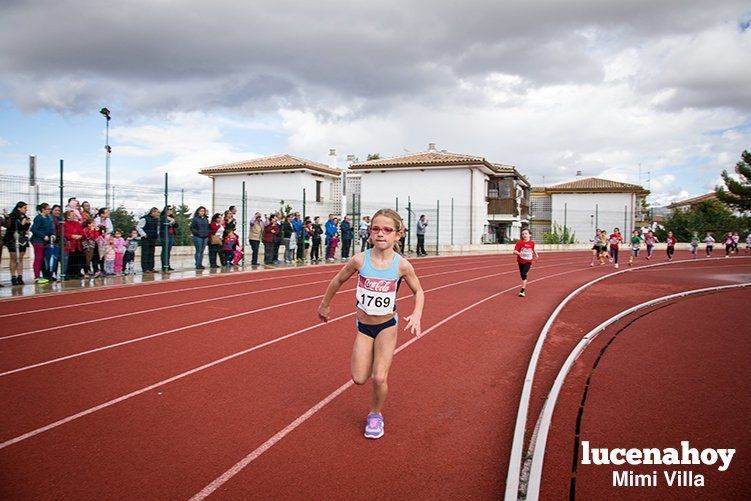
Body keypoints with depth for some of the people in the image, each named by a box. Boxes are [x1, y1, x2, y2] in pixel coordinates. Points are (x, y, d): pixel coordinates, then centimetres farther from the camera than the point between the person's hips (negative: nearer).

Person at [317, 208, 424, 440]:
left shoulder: (402, 265, -17)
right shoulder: (360, 260, -16)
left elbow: (418, 291, 1)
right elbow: (338, 281, 3)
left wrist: (416, 315, -16)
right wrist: (324, 305, 15)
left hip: (387, 325, -1)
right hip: (363, 325, 2)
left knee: (379, 378, -8)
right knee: (359, 379, 3)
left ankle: (376, 415, 23)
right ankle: (373, 356, 38)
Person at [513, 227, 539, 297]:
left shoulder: (532, 243, -3)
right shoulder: (520, 242, -10)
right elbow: (515, 251, -19)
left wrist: (536, 254, 16)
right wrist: (519, 253, -37)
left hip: (528, 261, -1)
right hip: (521, 261, 1)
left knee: (524, 274, -19)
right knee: (522, 275, 13)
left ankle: (522, 290, -18)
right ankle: (524, 288, 37)